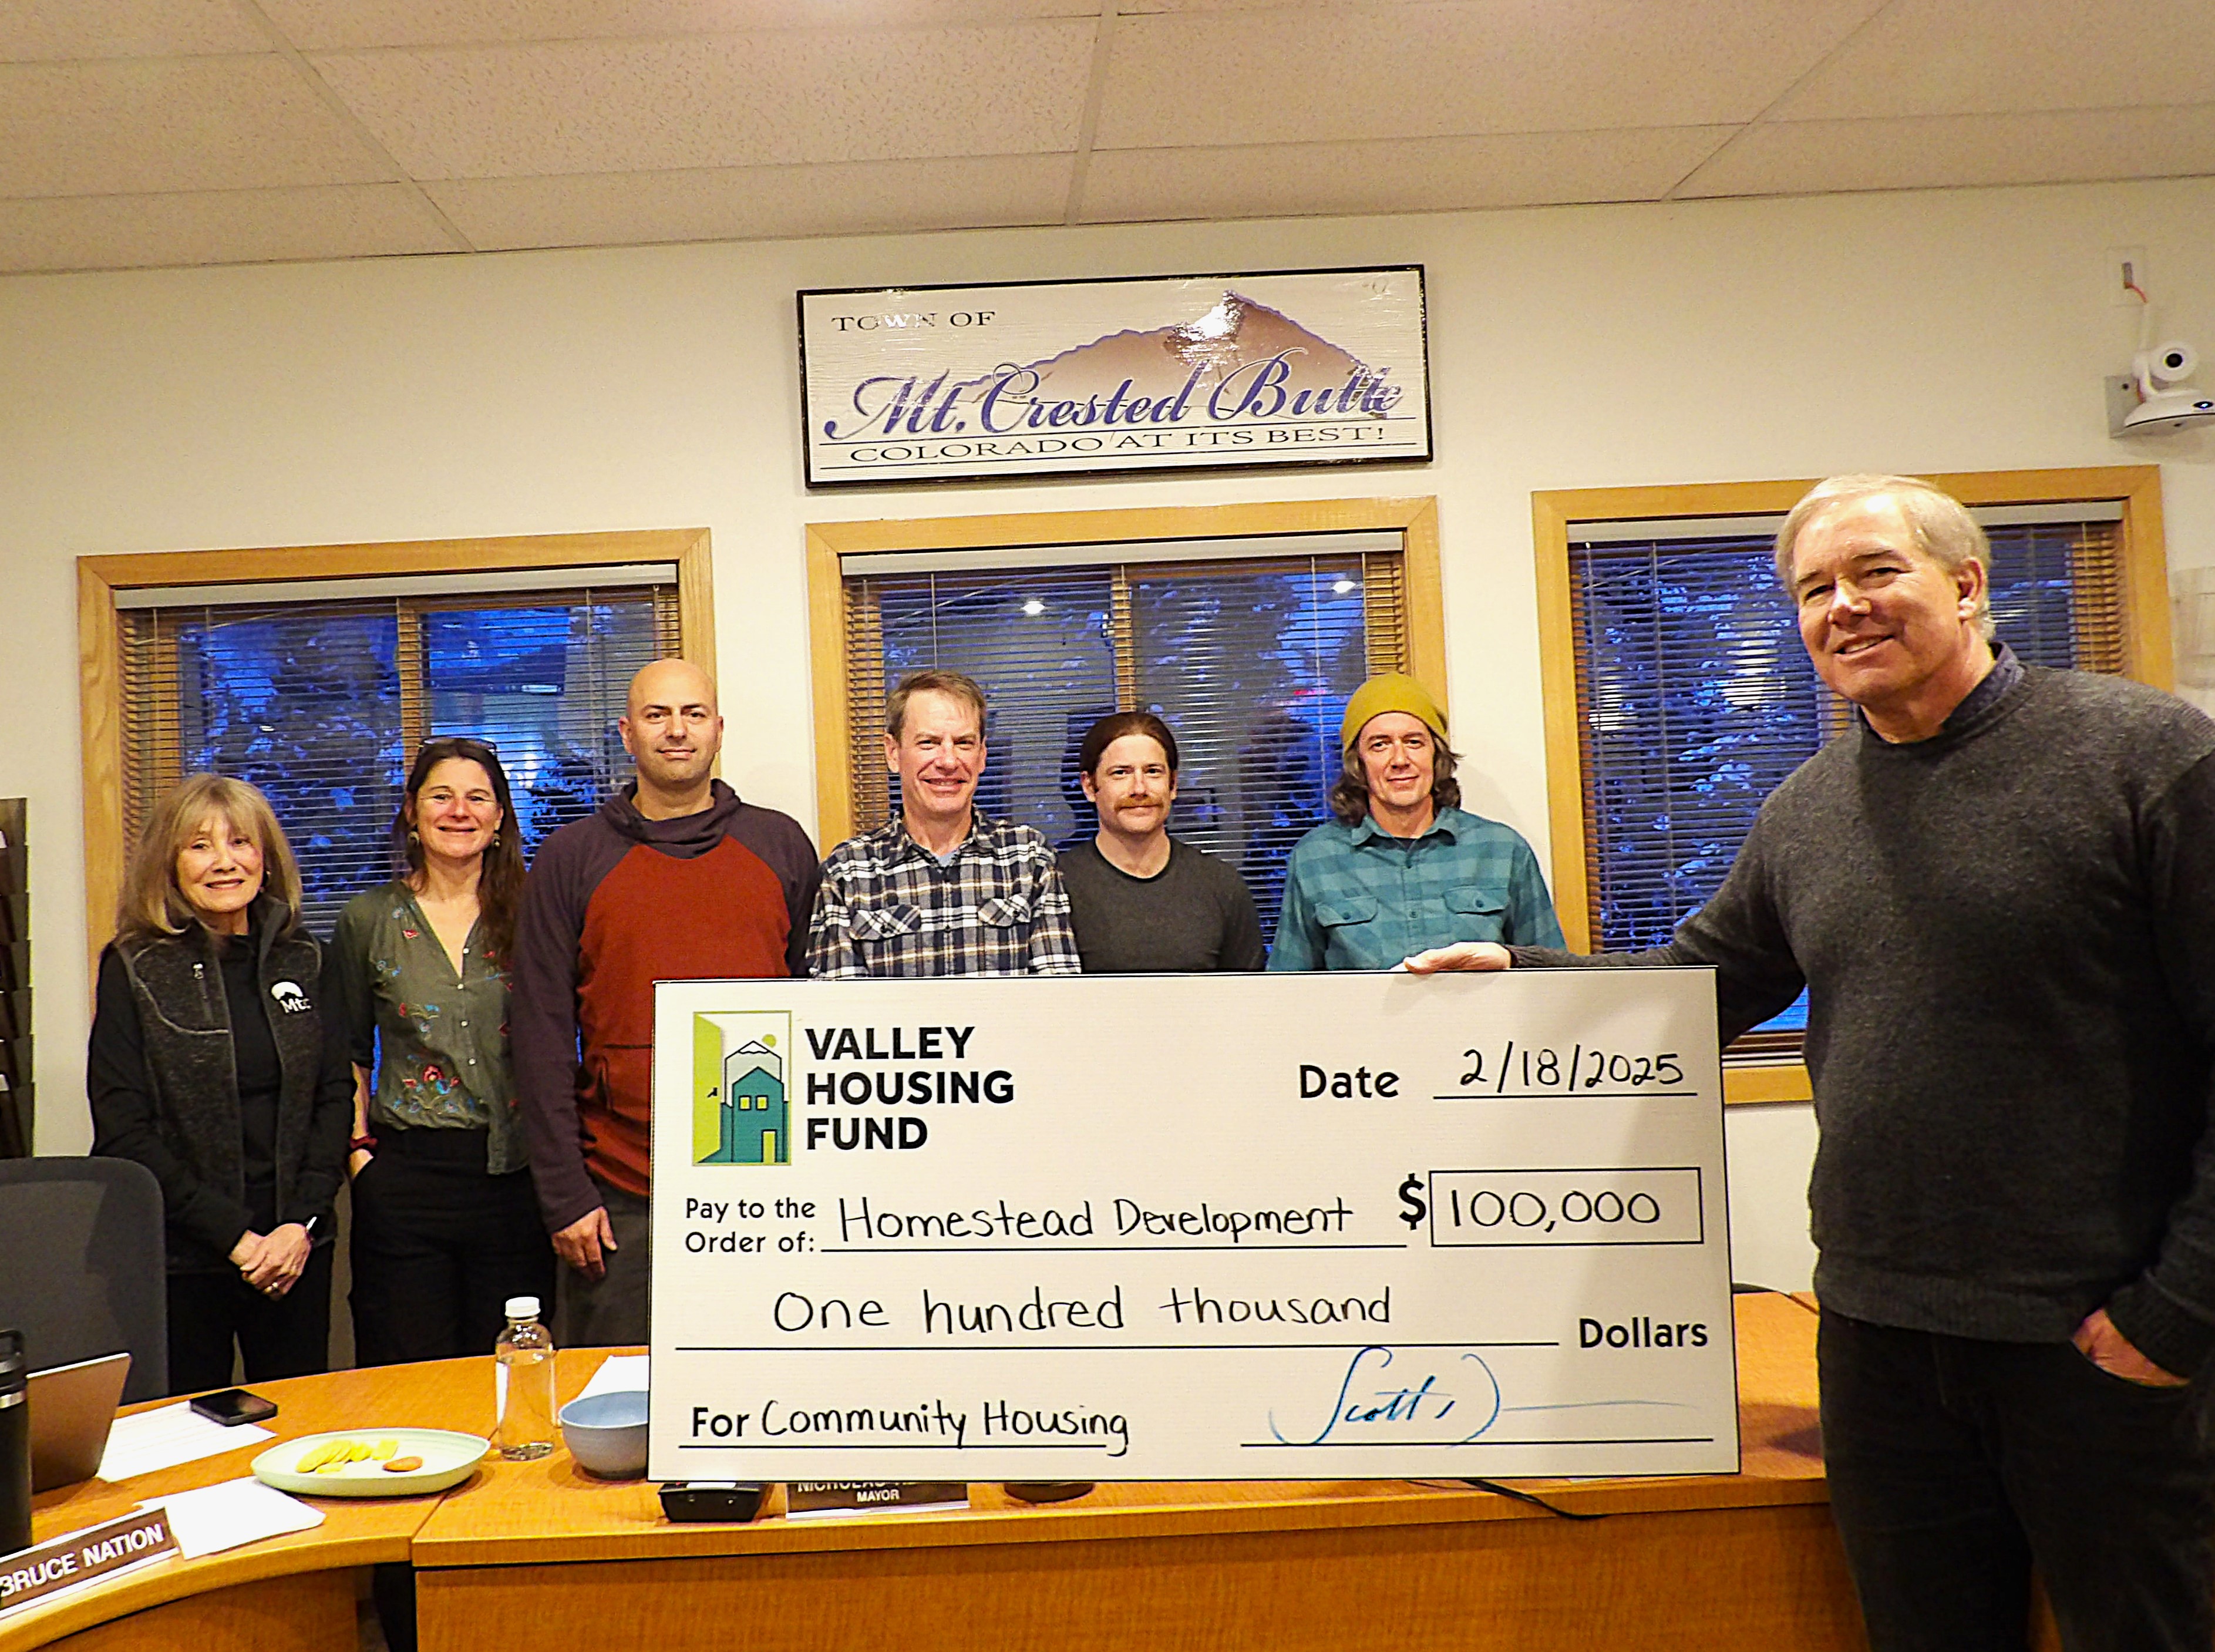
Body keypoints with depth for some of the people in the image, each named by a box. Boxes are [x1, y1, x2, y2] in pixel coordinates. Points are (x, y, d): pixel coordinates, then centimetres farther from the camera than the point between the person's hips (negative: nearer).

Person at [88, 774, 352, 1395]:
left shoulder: (301, 960, 6)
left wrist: (302, 1223, -7)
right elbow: (123, 1131, -8)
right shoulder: (136, 969, -4)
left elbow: (335, 1096, 5)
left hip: (298, 1251, 3)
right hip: (181, 1257, -3)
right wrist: (233, 1236, -13)